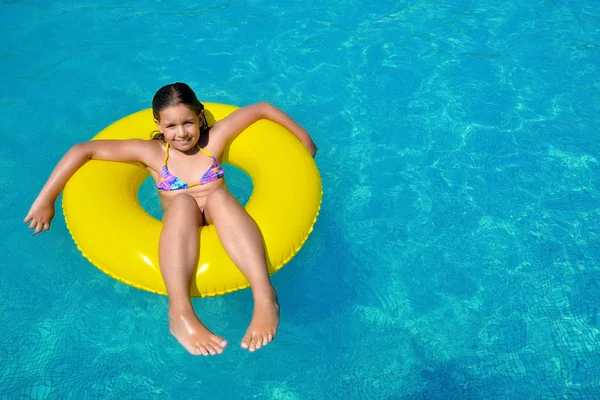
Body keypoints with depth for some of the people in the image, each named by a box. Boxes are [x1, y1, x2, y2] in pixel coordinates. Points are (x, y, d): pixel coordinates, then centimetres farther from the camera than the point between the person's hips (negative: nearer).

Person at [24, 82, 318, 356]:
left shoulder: (215, 139, 8)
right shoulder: (150, 152, 6)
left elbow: (262, 108, 13)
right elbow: (82, 151, 3)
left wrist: (305, 140, 18)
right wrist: (46, 200, -3)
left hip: (226, 231, 1)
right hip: (180, 241, 0)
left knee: (218, 195, -32)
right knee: (183, 201, -33)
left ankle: (264, 295, -50)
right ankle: (180, 312, -54)